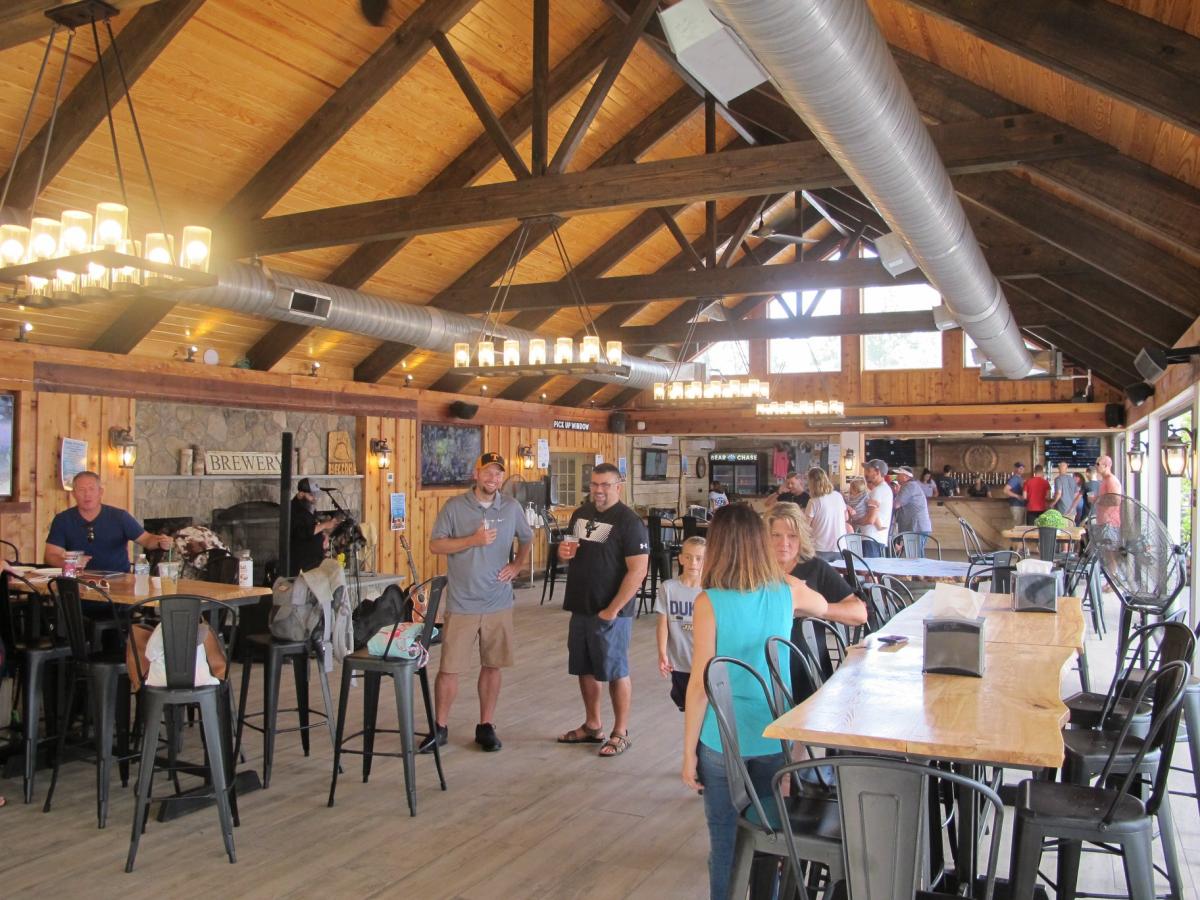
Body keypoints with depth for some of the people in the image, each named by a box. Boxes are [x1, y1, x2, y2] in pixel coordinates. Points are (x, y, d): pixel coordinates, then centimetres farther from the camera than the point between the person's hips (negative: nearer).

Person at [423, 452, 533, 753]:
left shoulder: (511, 508, 5)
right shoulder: (454, 506, -3)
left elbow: (526, 539, 20)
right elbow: (435, 545, -7)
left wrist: (517, 566, 5)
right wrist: (473, 540, -16)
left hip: (499, 604, 3)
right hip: (461, 604, -2)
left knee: (492, 666, 10)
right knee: (449, 668, 1)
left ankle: (486, 726, 23)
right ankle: (440, 727, 16)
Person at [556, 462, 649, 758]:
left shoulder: (629, 521, -14)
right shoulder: (580, 514, 9)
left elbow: (638, 570, -18)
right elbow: (567, 551, 21)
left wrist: (613, 609, -19)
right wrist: (563, 551, -4)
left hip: (611, 612, -7)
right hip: (580, 608, 7)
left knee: (615, 672, 4)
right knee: (585, 669, 16)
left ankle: (621, 733, 17)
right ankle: (592, 726, 31)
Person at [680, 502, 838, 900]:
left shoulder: (709, 602, -15)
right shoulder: (787, 590, -3)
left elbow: (699, 683, -13)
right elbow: (822, 608, 21)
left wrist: (689, 752, -4)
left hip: (723, 740, -3)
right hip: (774, 736, 3)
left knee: (724, 837, 13)